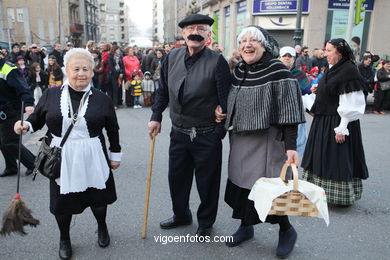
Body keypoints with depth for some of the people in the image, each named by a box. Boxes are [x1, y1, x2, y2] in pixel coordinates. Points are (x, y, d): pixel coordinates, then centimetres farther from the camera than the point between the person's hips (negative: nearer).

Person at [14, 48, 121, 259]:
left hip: (92, 159, 0)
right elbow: (37, 119, 7)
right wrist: (26, 125, -14)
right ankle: (64, 239, 42)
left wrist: (115, 154, 8)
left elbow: (113, 129, 4)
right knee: (62, 202, 15)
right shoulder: (51, 95, -4)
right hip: (61, 159, 1)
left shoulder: (101, 99, -4)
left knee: (98, 198, 16)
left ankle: (102, 228, 48)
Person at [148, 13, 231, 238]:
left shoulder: (217, 61, -14)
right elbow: (163, 90, 13)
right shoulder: (172, 57, 2)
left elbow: (225, 101, -13)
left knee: (207, 181, 11)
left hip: (207, 136, -5)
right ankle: (181, 215, 43)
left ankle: (206, 222, 35)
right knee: (176, 177, 18)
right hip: (179, 132, 5)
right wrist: (156, 117, 9)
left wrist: (220, 132, -12)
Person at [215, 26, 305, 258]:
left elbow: (288, 112, -16)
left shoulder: (278, 71, -13)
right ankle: (246, 227, 32)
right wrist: (222, 113, 5)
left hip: (268, 140, -6)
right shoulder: (238, 71, 7)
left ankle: (287, 230, 23)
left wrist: (291, 146, -19)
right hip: (240, 140, 6)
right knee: (241, 182, 11)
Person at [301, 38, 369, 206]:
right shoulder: (332, 69, 11)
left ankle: (343, 196, 16)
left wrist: (342, 128, -22)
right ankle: (321, 189, 30)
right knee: (322, 155, 15)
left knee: (339, 159, 0)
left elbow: (350, 104, -20)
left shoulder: (349, 70, -17)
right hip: (323, 120, 9)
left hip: (337, 123, -9)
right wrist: (318, 90, 5)